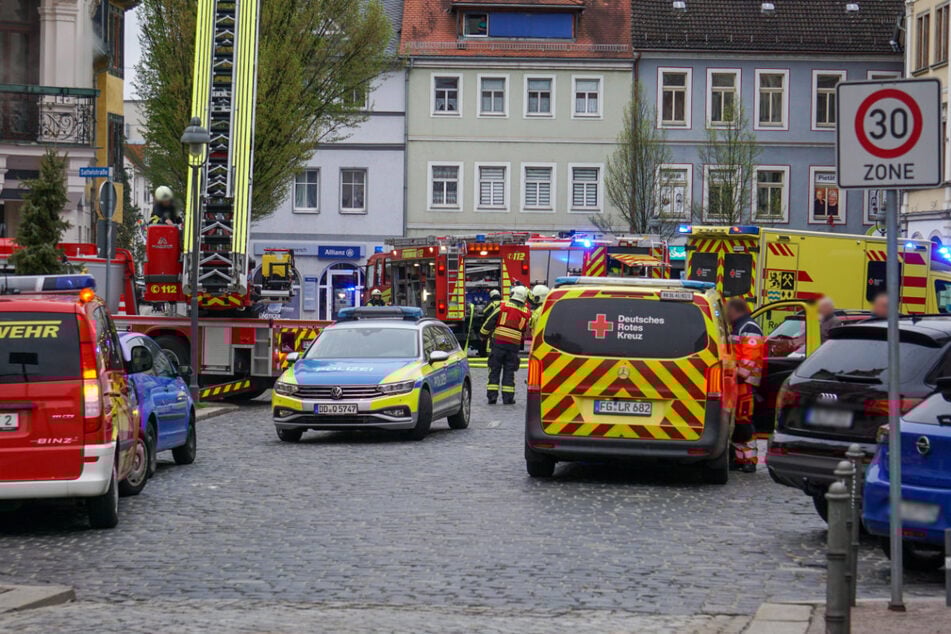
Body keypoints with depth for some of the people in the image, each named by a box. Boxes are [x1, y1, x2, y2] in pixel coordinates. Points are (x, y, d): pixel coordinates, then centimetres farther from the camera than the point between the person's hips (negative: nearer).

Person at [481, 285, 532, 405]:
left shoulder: (503, 307, -3)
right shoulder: (526, 313, 5)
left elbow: (490, 321, 0)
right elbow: (527, 331, 14)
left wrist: (483, 333, 12)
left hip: (498, 342, -2)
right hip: (514, 345, 2)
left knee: (494, 369, 5)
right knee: (509, 371, 8)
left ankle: (492, 396, 0)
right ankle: (508, 397, 4)